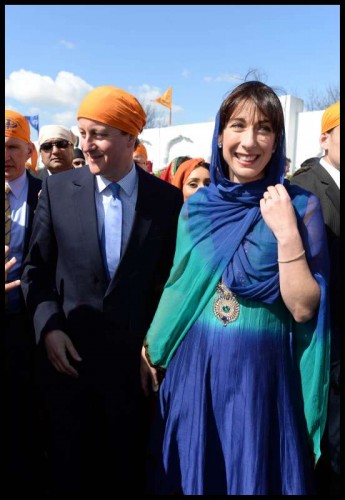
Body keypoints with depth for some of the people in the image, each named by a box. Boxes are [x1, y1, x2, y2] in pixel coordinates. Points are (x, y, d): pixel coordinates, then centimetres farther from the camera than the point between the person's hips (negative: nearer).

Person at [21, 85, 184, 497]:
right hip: (68, 353, 1)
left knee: (128, 467, 18)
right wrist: (48, 327, -9)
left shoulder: (168, 199, -5)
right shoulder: (57, 189, -2)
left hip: (135, 357, 0)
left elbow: (174, 277, 0)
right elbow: (36, 269, 2)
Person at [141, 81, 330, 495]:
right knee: (191, 474, 19)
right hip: (192, 366, 3)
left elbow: (303, 308, -13)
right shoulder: (197, 206, 2)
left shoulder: (300, 205, -8)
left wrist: (286, 232, -22)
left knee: (255, 476, 16)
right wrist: (151, 349, 14)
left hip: (261, 371, -2)